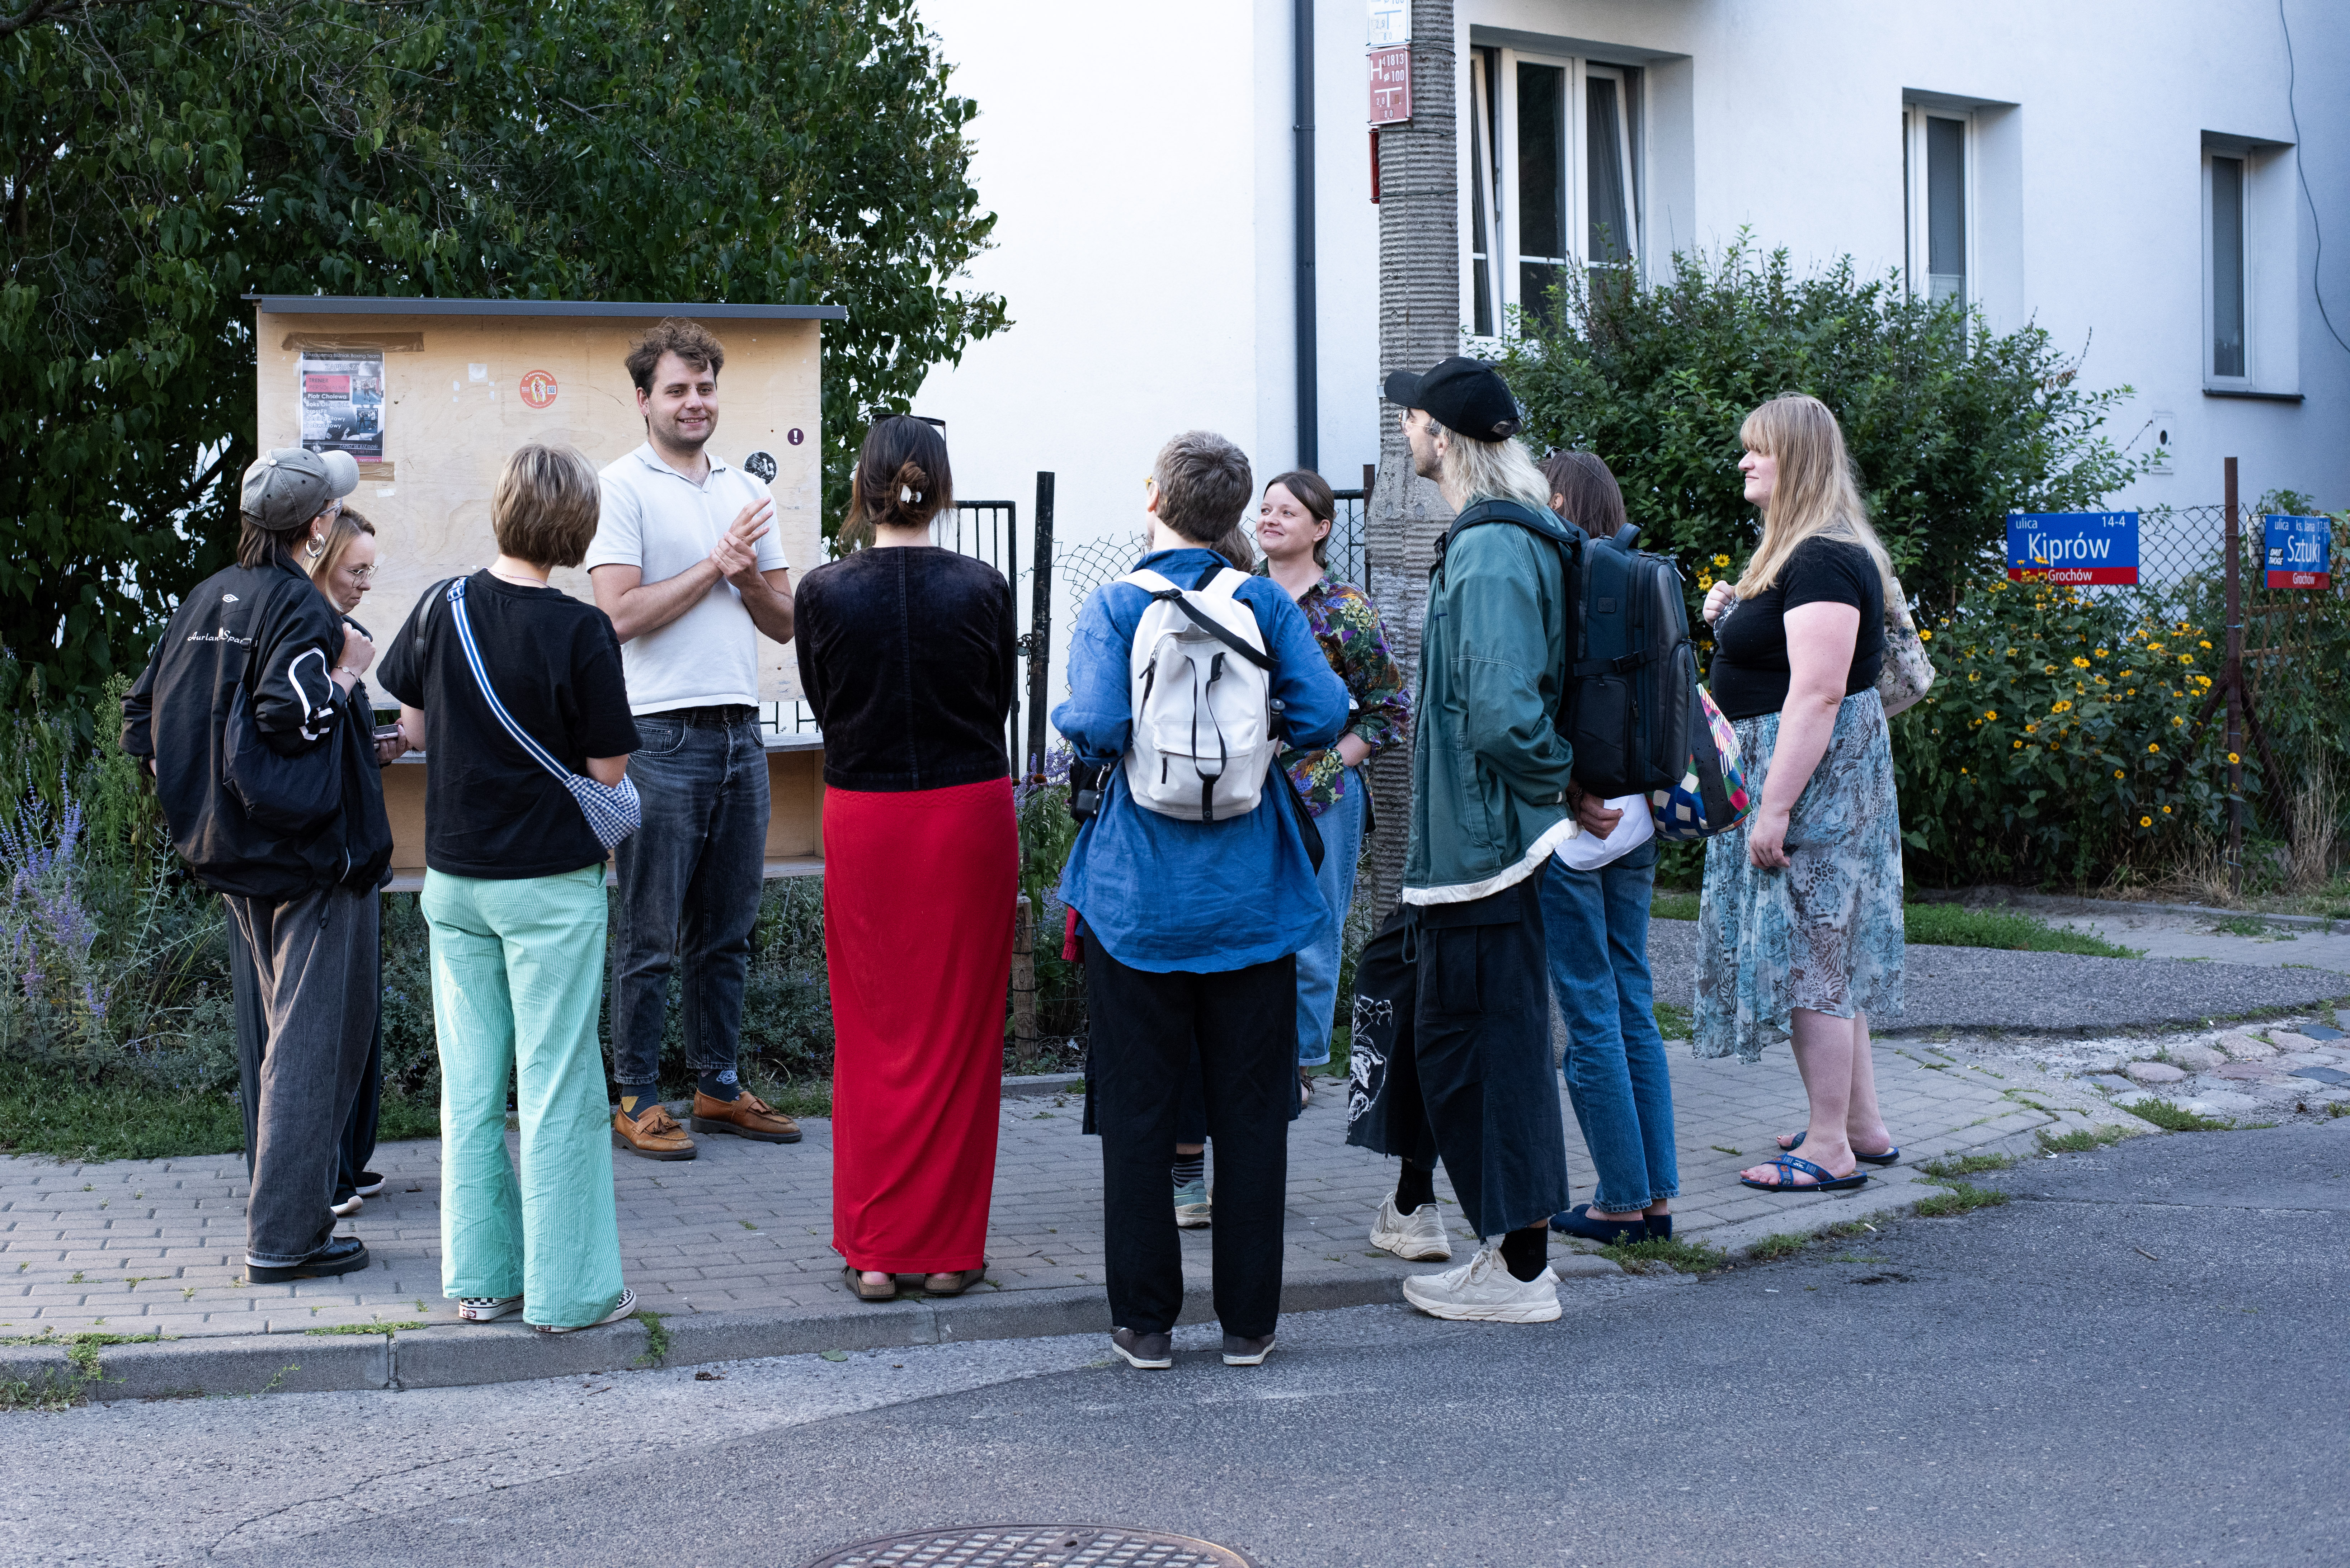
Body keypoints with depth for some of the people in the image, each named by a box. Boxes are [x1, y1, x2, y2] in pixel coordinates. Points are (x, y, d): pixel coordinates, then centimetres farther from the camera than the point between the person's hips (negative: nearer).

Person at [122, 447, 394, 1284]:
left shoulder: (203, 602, 10)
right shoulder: (298, 607, -15)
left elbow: (143, 714, 11)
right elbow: (294, 718, -28)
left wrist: (193, 799, 18)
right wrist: (347, 672, -11)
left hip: (233, 854, 9)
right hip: (309, 854, -9)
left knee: (272, 1036, 18)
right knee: (314, 1040, -4)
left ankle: (285, 1206, 27)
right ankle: (283, 1238, -3)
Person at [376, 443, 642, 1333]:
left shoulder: (441, 608, -2)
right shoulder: (579, 632, -14)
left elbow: (413, 729, 7)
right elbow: (607, 769, -12)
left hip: (454, 877, 4)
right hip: (551, 882, -4)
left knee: (470, 1085, 12)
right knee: (558, 1089, 2)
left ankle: (479, 1277, 18)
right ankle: (567, 1291, 6)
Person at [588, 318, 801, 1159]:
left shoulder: (745, 491, 16)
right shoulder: (622, 487, -3)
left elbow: (784, 622, 16)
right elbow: (622, 612, -14)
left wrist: (750, 577, -4)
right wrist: (718, 564, -10)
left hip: (740, 734, 6)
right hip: (661, 735, -6)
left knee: (727, 931, 12)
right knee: (649, 935, -1)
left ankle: (720, 1086, 21)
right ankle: (637, 1099, 7)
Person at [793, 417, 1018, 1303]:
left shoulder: (824, 593, -6)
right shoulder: (982, 590, -6)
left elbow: (822, 706, 6)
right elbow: (1001, 702, 6)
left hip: (866, 821, 0)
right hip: (970, 815, 0)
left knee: (872, 1032, 9)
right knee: (959, 1032, 7)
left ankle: (874, 1252, 12)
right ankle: (948, 1247, 12)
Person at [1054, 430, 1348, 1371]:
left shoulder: (1115, 606, -6)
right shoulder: (1267, 605, 0)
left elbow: (1097, 727, -19)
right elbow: (1324, 716, -9)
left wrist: (1069, 724, 4)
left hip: (1138, 897, -1)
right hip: (1251, 897, 2)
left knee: (1137, 1113, 6)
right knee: (1250, 1110, 8)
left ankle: (1146, 1324, 9)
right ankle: (1248, 1321, 13)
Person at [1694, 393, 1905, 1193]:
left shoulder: (1822, 561, -19)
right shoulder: (1797, 552, 15)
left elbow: (1818, 692, -25)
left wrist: (1774, 809, -26)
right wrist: (1732, 616, 8)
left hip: (1812, 769, -11)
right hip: (1797, 769, 11)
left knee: (1809, 955, -5)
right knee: (1828, 953, 16)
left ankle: (1830, 1150, 1)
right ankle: (1863, 1124, 24)